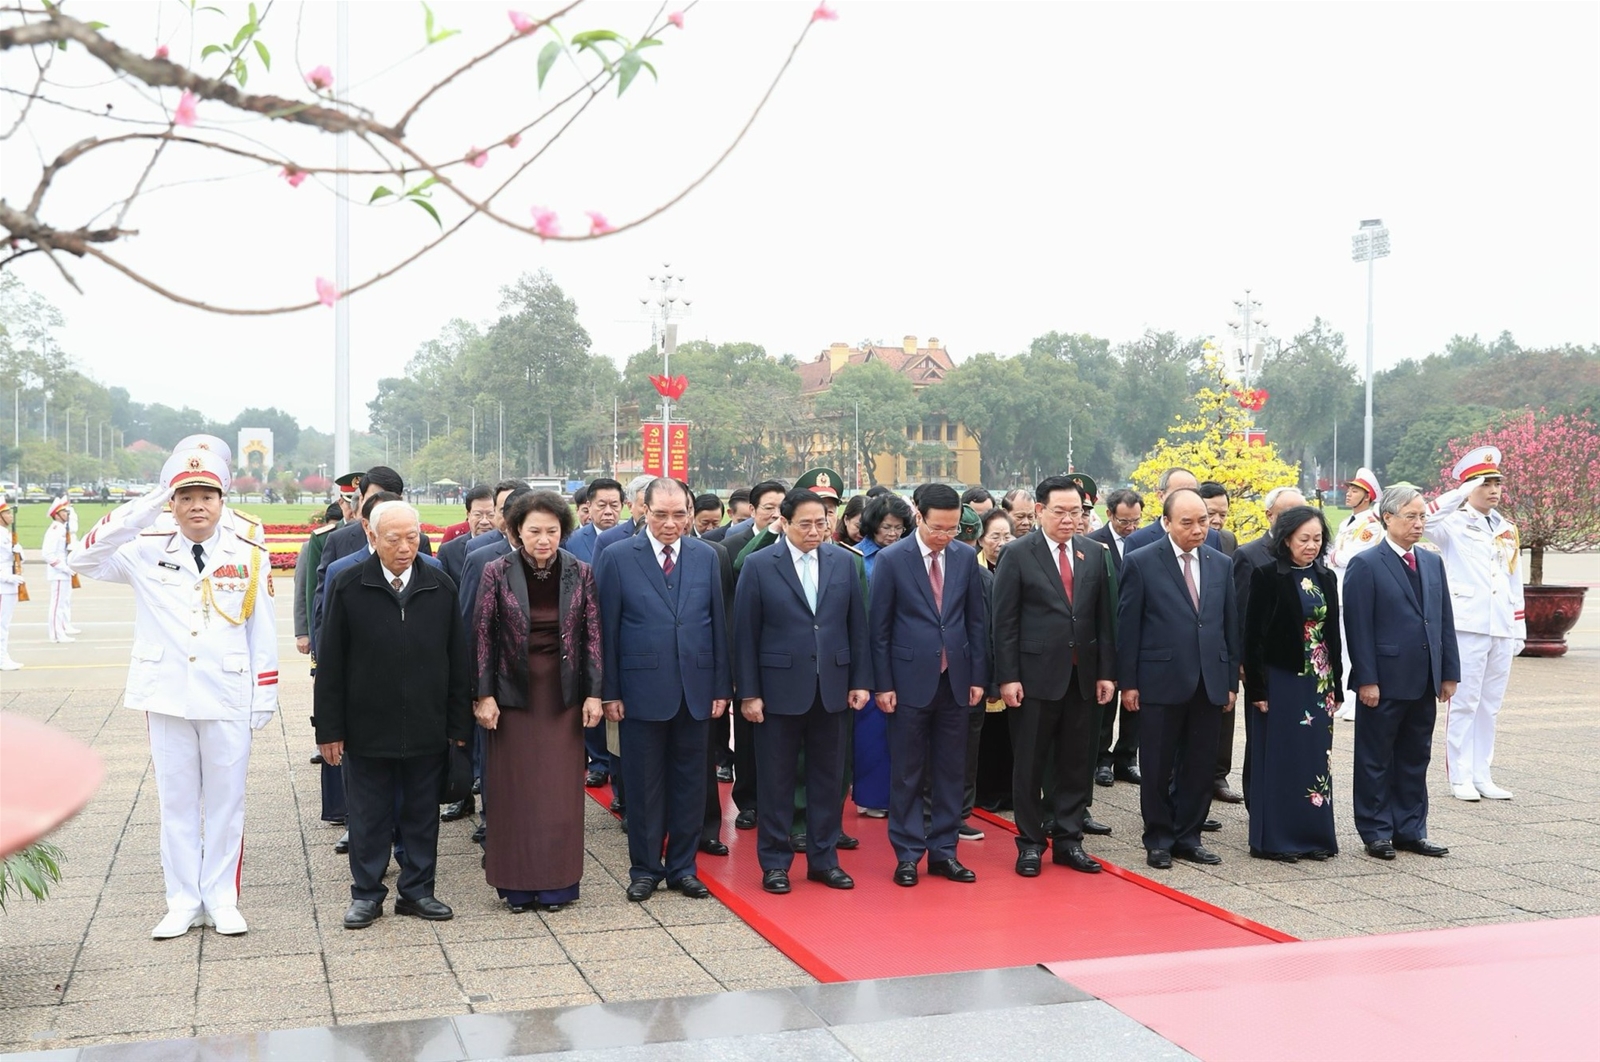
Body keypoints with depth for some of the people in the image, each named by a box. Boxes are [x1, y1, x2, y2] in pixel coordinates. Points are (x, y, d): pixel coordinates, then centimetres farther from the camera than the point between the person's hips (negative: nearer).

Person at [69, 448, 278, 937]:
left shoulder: (249, 556, 1)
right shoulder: (147, 552, 3)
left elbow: (263, 633, 3)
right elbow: (85, 557, -9)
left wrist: (265, 697, 1)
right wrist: (141, 511, -16)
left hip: (228, 699, -1)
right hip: (167, 697, 1)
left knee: (225, 801, 7)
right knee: (176, 801, 9)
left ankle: (221, 900, 18)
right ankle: (183, 902, 19)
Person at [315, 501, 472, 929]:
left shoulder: (441, 586, 1)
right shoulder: (347, 586, -4)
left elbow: (458, 661, 5)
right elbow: (330, 665, -3)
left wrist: (459, 723, 3)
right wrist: (329, 729, -5)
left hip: (427, 729, 2)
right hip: (366, 729, -2)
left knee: (422, 814, 11)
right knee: (367, 817, 9)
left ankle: (417, 890, 24)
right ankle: (366, 894, 22)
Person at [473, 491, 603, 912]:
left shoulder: (580, 573, -1)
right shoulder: (497, 573, -5)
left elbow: (593, 635, 1)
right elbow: (482, 636, -3)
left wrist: (593, 693, -2)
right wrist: (483, 695, -7)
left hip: (563, 695, 1)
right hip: (513, 693, -1)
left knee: (561, 791, 4)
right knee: (514, 790, 4)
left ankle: (556, 883, 15)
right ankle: (517, 884, 15)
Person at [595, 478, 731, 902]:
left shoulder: (706, 557, 6)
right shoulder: (616, 557, -2)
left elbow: (718, 624, 7)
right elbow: (605, 629, -2)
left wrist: (722, 686, 3)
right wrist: (609, 691, -6)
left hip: (696, 689, 3)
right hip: (642, 689, -2)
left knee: (689, 783, 9)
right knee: (644, 785, 7)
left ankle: (682, 867, 22)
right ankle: (644, 868, 20)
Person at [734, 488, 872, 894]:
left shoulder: (843, 561, 4)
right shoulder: (759, 566, -4)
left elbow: (857, 626, 7)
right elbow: (745, 634, -4)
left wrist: (861, 680, 3)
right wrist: (748, 692, -7)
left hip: (833, 688, 3)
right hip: (780, 688, -3)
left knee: (828, 778, 10)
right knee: (776, 780, 6)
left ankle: (824, 859, 23)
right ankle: (775, 863, 18)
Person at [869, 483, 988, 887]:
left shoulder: (966, 557, 3)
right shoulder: (891, 559, -7)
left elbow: (976, 620, 8)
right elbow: (879, 627, -5)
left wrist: (978, 676, 5)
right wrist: (883, 684, -7)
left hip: (955, 679, 3)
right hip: (911, 679, -3)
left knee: (950, 772, 9)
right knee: (907, 774, 4)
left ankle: (943, 851, 18)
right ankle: (908, 855, 14)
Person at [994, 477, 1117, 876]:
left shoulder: (1094, 553, 8)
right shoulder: (1018, 555, -4)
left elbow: (1104, 617, 9)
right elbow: (1004, 622, -6)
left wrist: (1106, 672, 4)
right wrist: (1007, 677, -11)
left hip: (1083, 677, 4)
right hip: (1036, 675, -4)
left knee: (1077, 764, 9)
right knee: (1030, 765, 5)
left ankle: (1069, 840, 21)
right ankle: (1030, 843, 17)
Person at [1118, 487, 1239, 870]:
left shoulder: (1221, 564, 10)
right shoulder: (1141, 563, -4)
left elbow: (1230, 626, 12)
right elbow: (1127, 627, -4)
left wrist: (1231, 681, 9)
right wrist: (1128, 682, -7)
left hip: (1210, 684, 4)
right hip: (1161, 681, -4)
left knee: (1200, 766, 9)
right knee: (1158, 767, 5)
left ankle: (1187, 836, 22)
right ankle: (1158, 840, 18)